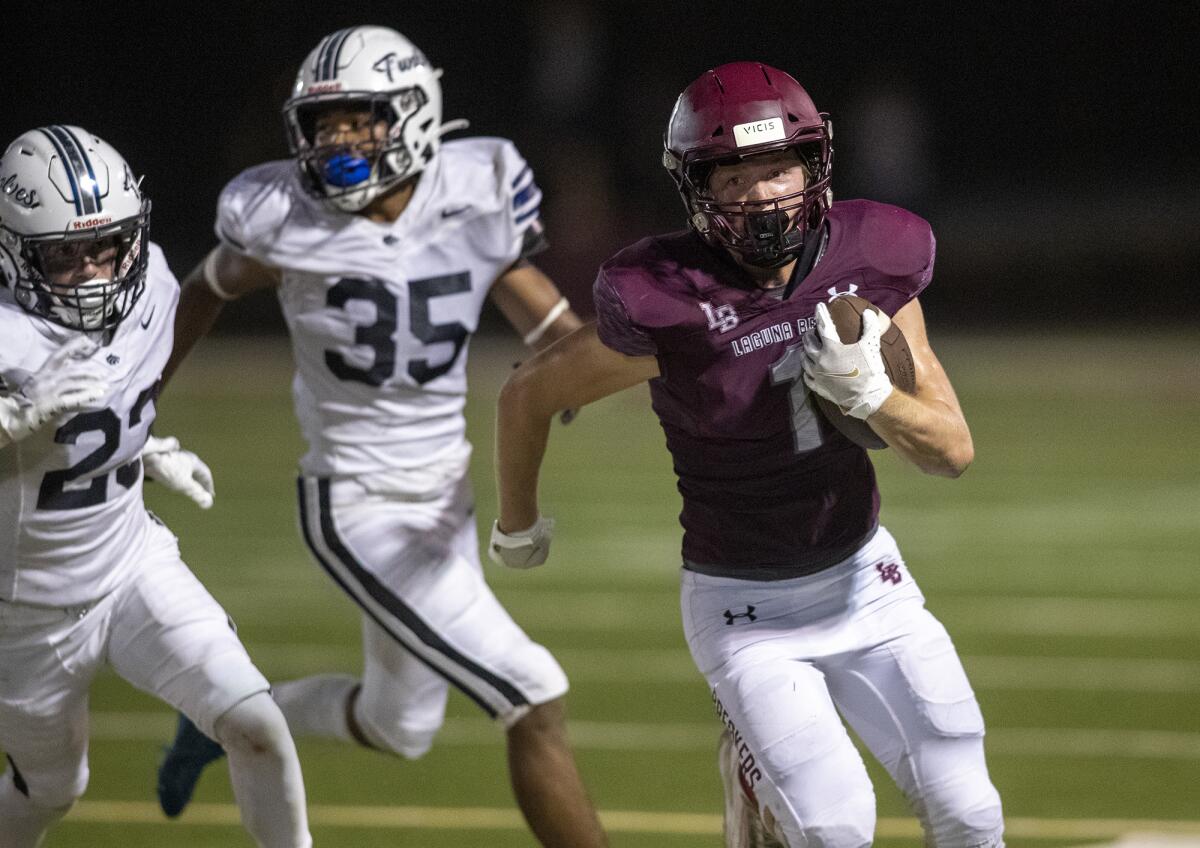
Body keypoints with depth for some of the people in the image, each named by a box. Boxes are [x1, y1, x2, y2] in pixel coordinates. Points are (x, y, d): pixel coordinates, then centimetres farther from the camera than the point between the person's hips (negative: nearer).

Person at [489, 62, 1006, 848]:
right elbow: (529, 393, -5)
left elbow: (954, 450, -6)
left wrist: (869, 392, -25)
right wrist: (518, 525, 10)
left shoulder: (871, 263, -10)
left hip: (864, 580, 4)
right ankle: (757, 781, 14)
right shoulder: (669, 310, -23)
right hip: (746, 609, -4)